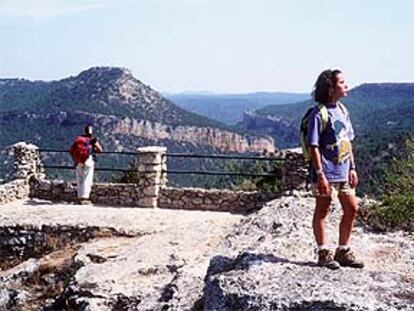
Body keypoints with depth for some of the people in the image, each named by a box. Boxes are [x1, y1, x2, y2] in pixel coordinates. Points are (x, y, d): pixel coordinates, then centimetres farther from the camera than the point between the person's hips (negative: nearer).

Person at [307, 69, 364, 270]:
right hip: (326, 172, -8)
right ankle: (323, 253, 16)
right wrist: (320, 174, -19)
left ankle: (343, 252, 23)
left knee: (351, 209, 10)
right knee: (322, 211, 5)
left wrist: (352, 168, 13)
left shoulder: (342, 110, 10)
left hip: (343, 172, 8)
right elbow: (313, 146, -16)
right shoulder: (319, 114, -14)